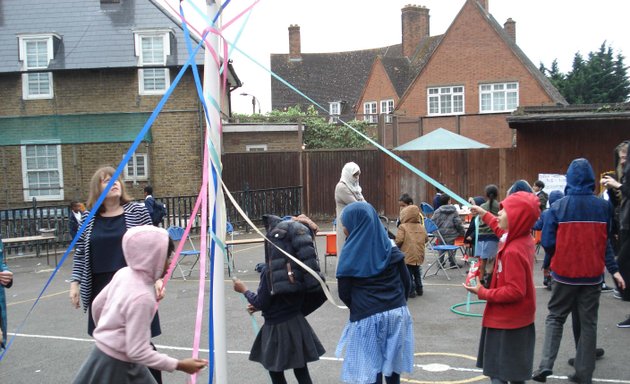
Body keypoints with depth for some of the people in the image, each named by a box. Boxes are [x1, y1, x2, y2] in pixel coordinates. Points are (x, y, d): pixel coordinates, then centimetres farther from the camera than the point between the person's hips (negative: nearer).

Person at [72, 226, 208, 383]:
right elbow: (137, 352, -26)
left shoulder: (124, 273, -6)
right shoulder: (142, 297, -30)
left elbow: (97, 305, 9)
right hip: (116, 366, -9)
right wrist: (178, 365, -21)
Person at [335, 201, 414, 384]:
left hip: (367, 318, -4)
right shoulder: (391, 249, 2)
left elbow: (344, 293, -3)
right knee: (393, 363, 18)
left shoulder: (350, 255, -8)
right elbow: (406, 283, 5)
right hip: (397, 313, 4)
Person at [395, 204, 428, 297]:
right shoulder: (421, 227, 6)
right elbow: (426, 239, 12)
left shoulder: (403, 227, -12)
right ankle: (419, 289, 29)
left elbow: (398, 241, -19)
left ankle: (411, 291, 3)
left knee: (408, 274, 3)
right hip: (419, 256, 6)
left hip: (407, 256, -6)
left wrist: (397, 246, 1)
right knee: (417, 273, 21)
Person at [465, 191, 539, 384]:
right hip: (517, 320, 9)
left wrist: (483, 292, -18)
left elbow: (514, 291, -28)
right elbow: (503, 231, 24)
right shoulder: (524, 238, -1)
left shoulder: (513, 251, -29)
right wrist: (484, 214, 28)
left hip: (507, 323, -9)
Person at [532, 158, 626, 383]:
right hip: (593, 274, 2)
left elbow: (547, 241, -9)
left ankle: (546, 365, 0)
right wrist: (613, 269, 7)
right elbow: (606, 242, 1)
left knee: (555, 318, 13)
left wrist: (549, 263, 8)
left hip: (564, 273, -2)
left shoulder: (559, 206, -10)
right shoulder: (603, 207, -1)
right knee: (588, 323, 12)